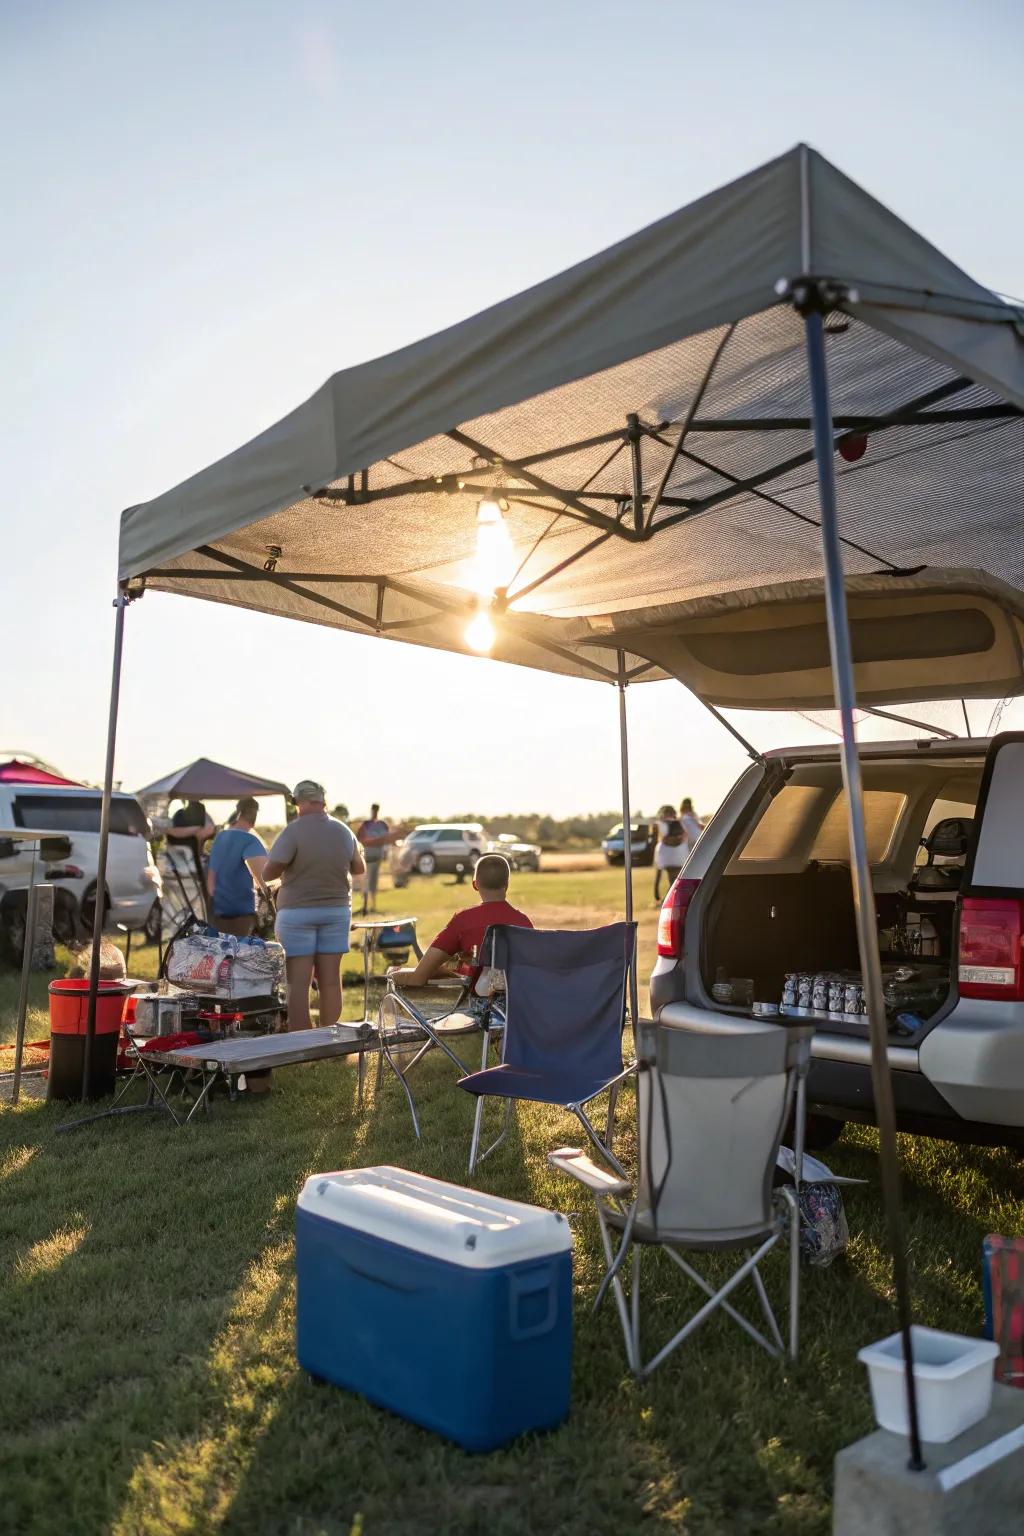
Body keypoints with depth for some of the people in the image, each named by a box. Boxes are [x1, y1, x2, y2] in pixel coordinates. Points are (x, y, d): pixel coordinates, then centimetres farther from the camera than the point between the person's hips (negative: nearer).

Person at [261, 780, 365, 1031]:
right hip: (337, 910, 5)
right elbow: (359, 868, 15)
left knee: (298, 981, -2)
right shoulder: (344, 831, 3)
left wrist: (289, 865, 3)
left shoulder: (293, 832, -13)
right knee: (330, 980, 8)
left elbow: (268, 873, -17)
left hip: (297, 911, -5)